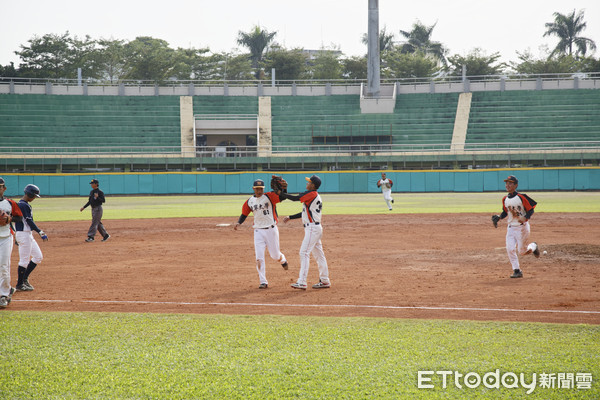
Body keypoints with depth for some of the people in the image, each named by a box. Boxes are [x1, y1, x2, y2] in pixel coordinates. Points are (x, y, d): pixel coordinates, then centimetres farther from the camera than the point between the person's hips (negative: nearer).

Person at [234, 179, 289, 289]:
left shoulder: (269, 197, -8)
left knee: (275, 255, 8)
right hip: (258, 231, 3)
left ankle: (283, 260, 45)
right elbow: (244, 214, 12)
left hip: (271, 229, -3)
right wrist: (238, 223, -6)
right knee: (259, 257, -5)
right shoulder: (249, 202, 5)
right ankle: (263, 282, 1)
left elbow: (282, 196, -21)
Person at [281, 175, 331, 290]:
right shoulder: (315, 196, 17)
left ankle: (302, 282, -18)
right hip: (315, 228, 10)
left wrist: (280, 193, -10)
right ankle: (324, 281, 20)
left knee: (304, 252, -13)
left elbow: (295, 198, -19)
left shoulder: (311, 194, -13)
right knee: (318, 254, 14)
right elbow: (305, 213, 21)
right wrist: (290, 217, 17)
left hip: (313, 228, -10)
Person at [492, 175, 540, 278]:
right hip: (510, 227, 5)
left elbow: (531, 210, -9)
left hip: (522, 227, -5)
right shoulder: (505, 199, 5)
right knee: (510, 249, -9)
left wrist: (525, 218, -25)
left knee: (522, 251, 0)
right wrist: (498, 218, 1)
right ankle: (517, 271, 1)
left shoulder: (521, 197, -13)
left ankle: (533, 247, 34)